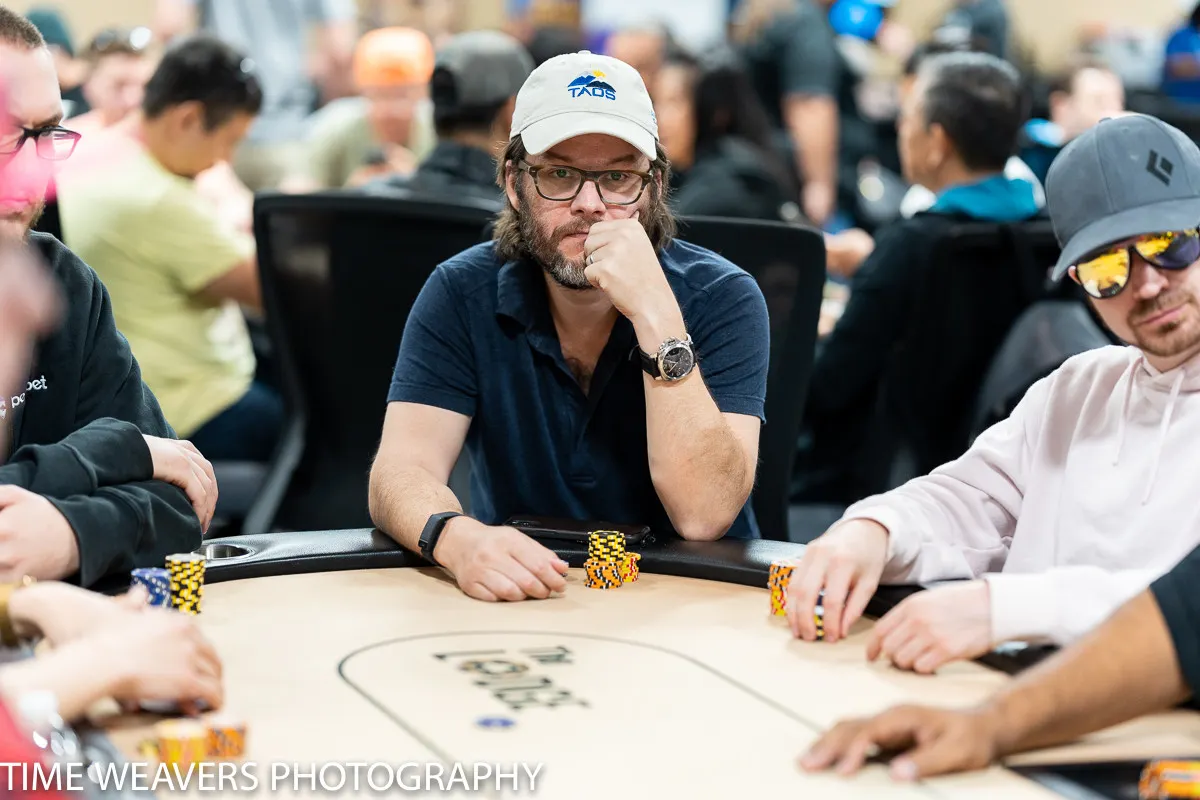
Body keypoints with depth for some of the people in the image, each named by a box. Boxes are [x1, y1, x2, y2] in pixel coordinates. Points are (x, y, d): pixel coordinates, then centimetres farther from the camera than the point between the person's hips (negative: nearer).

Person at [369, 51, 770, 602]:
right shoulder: (462, 294, -4)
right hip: (518, 597, 1)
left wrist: (655, 312, -27)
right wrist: (458, 538, -36)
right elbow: (401, 473, -13)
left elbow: (704, 516, -20)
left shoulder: (722, 298, -10)